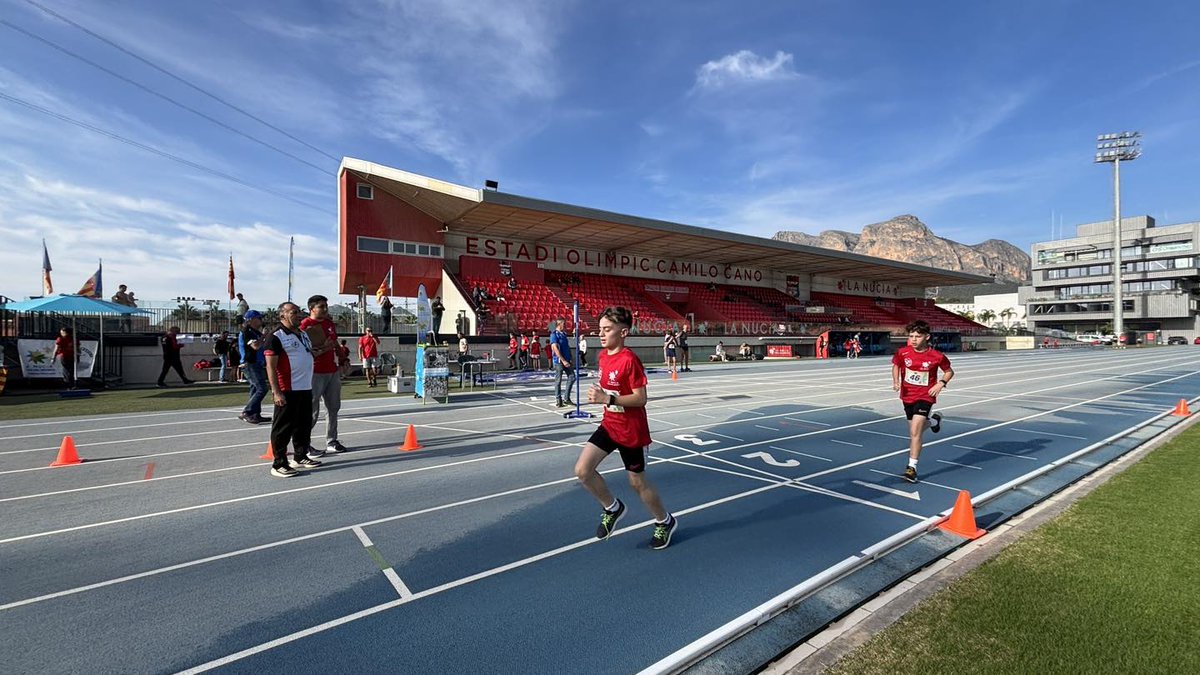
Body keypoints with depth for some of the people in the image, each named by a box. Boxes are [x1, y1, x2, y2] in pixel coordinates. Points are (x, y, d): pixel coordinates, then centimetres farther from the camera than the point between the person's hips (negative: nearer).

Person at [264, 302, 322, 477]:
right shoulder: (276, 337, -11)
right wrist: (276, 392, -20)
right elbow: (271, 367, -15)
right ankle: (279, 464, 6)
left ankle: (301, 457, 29)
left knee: (304, 425, 16)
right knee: (283, 428, -2)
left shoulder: (304, 334, 15)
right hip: (288, 391, -8)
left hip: (306, 388, 8)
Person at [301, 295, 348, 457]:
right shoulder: (305, 325, -11)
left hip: (333, 371, 8)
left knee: (333, 407, 13)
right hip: (315, 373, -8)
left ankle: (331, 442, 23)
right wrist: (322, 349, -24)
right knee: (312, 410, -4)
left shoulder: (330, 323, 14)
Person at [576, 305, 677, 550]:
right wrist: (599, 394, 1)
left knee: (637, 482, 9)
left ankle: (665, 522, 36)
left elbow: (641, 398, -23)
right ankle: (612, 508, 20)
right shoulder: (603, 355, 2)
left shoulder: (630, 360, -22)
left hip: (631, 431, -7)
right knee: (582, 470, -6)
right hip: (609, 425, 7)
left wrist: (607, 399, -30)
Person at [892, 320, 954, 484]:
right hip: (907, 395, 4)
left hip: (925, 396, -4)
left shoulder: (936, 356, -14)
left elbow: (949, 372, 4)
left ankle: (912, 467, -5)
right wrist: (896, 381, -5)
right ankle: (934, 421, 55)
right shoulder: (902, 352, -9)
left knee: (914, 431, -15)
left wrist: (941, 384, -13)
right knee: (916, 429, 21)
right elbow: (896, 365, 11)